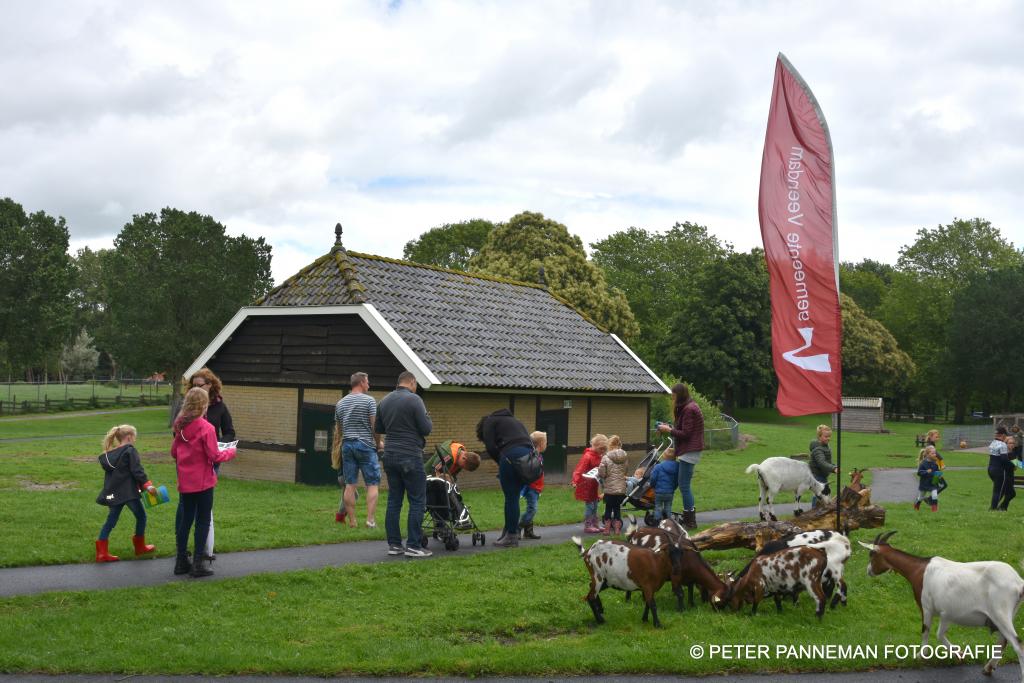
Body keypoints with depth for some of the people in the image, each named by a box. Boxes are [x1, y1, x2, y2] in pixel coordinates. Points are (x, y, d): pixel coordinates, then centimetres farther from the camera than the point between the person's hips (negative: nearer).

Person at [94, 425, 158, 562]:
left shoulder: (109, 454, 14)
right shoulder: (130, 451, -8)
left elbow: (108, 469, 19)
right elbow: (137, 470, -17)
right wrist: (147, 485, -19)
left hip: (113, 493, 7)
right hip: (128, 492, -7)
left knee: (111, 520, 8)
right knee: (141, 516, 10)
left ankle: (102, 552, 2)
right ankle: (140, 547, 19)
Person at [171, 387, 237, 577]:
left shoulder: (180, 426, 2)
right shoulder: (206, 428, -17)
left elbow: (173, 452, 11)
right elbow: (214, 456, -14)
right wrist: (230, 452, 3)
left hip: (185, 481, 6)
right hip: (203, 482, -6)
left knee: (185, 519, 14)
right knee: (203, 522, 4)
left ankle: (181, 562, 20)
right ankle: (198, 564, 5)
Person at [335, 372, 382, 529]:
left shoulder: (340, 403, 13)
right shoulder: (369, 400, -6)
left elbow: (339, 428, 16)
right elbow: (375, 426, -9)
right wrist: (378, 443, 3)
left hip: (347, 445, 5)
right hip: (365, 445, -5)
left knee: (349, 485, 4)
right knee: (373, 484, -1)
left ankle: (352, 521, 4)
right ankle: (370, 520, -10)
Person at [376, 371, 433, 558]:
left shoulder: (384, 401, 10)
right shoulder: (414, 400, -10)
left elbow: (377, 429, 18)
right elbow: (426, 429, -12)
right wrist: (427, 419, 8)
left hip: (390, 456, 7)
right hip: (410, 457, -7)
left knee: (394, 501, 10)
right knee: (417, 501, -2)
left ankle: (394, 544, 11)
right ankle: (413, 546, -4)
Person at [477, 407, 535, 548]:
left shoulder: (489, 422, 16)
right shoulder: (513, 420, 36)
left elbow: (490, 447, 1)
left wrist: (501, 462, 14)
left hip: (512, 454, -7)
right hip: (529, 455, 7)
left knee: (511, 498, 0)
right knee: (513, 497, 16)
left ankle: (512, 537, 4)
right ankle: (511, 530, 20)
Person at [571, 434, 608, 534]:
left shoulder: (598, 456, 10)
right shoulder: (587, 456, -18)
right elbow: (579, 470, -24)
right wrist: (575, 481, -33)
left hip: (594, 486, 9)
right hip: (586, 485, -9)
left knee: (594, 506, 14)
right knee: (589, 506, -5)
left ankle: (594, 525, 22)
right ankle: (587, 526, 2)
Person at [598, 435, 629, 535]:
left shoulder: (606, 458, -15)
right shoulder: (624, 457, -1)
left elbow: (601, 474, -13)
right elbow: (625, 471, 6)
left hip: (610, 489, -3)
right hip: (621, 489, 3)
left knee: (608, 508, 10)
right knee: (617, 508, 13)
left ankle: (607, 529, 15)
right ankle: (617, 529, 16)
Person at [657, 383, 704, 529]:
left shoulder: (689, 409, -15)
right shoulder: (690, 406, 17)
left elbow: (685, 434, -17)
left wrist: (669, 430, -8)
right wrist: (670, 427, 12)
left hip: (689, 452, -10)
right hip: (689, 451, 10)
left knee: (684, 486, -8)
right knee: (685, 486, 13)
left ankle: (690, 521, -4)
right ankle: (689, 519, 18)